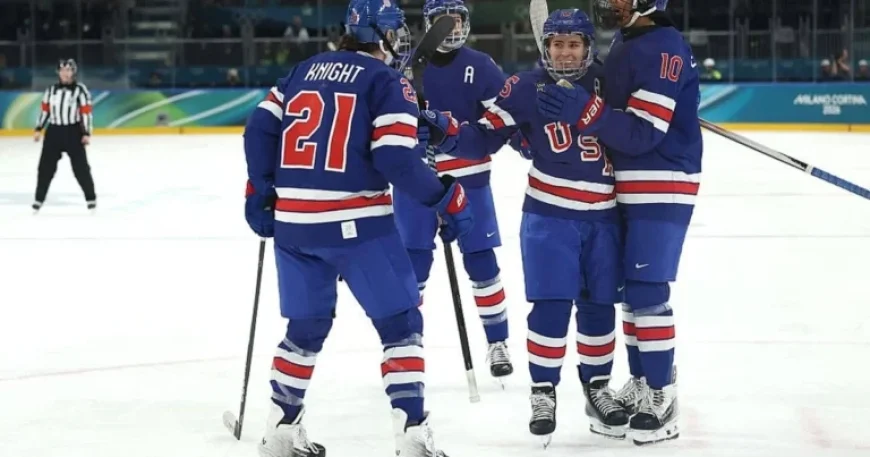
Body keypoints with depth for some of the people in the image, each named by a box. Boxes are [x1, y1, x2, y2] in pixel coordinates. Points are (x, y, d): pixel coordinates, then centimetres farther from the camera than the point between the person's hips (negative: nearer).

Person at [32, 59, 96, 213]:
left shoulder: (80, 90, -5)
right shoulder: (51, 90, 8)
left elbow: (86, 112, -8)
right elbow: (45, 109, 14)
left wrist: (86, 133, -13)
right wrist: (39, 129, 10)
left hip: (73, 132, -4)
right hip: (54, 131, 4)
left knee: (80, 167, -2)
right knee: (46, 166, 3)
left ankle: (91, 198, 9)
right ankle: (39, 199, 11)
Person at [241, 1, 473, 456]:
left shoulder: (305, 70, 14)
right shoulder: (387, 81, -4)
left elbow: (260, 129, 10)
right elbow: (396, 159, -13)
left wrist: (260, 193, 19)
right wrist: (448, 198, -4)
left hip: (292, 221, 6)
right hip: (355, 223, -6)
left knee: (306, 326, 20)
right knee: (400, 323, 3)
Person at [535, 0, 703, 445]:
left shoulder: (664, 46, -17)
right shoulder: (625, 44, 13)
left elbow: (644, 132, -24)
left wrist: (585, 109, -35)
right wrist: (572, 106, 5)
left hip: (662, 188, -10)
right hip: (629, 188, 10)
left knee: (648, 290, -12)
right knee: (630, 288, 14)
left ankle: (663, 398, -8)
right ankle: (642, 384, 24)